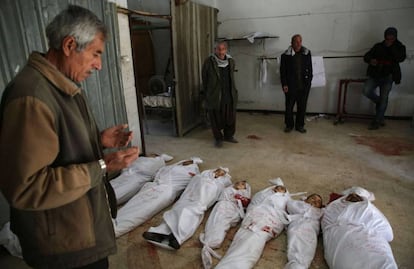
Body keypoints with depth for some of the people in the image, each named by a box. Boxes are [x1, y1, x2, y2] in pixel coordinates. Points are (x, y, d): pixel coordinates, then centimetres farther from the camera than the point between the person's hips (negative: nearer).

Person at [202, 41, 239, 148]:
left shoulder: (231, 61, 3)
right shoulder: (209, 62, -10)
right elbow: (204, 79, -3)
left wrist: (233, 91, 14)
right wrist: (205, 94, 0)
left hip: (229, 95, 4)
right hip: (214, 96, -4)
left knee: (230, 117, 13)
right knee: (216, 118, 6)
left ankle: (228, 136, 33)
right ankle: (218, 138, 25)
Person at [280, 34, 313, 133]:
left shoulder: (307, 53, 4)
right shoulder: (286, 55, -3)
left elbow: (310, 69, 11)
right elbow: (283, 71, -2)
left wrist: (309, 81, 5)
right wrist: (284, 84, -8)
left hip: (304, 86, 2)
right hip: (291, 86, -2)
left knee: (302, 107, 8)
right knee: (289, 106, 5)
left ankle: (300, 125, 23)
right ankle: (289, 125, 21)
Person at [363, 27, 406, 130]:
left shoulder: (399, 47, 5)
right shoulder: (378, 46, 7)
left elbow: (401, 58, -14)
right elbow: (366, 56, 6)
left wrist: (391, 47, -13)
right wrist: (370, 60, -17)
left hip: (388, 77, -1)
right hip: (374, 75, 1)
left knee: (384, 98, -4)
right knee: (367, 91, -20)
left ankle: (377, 121, 2)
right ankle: (379, 102, 12)